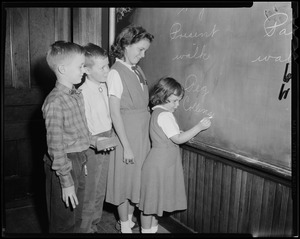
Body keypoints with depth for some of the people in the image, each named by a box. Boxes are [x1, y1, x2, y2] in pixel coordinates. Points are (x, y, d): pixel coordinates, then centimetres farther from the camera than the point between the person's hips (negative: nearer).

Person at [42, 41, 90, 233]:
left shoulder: (77, 95, 6)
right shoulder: (55, 102, -21)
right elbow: (55, 147, -21)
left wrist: (82, 162, 14)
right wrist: (66, 182, -18)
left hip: (79, 161, 8)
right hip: (64, 165, -8)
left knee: (76, 220, 22)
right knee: (63, 224, 10)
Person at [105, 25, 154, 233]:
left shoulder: (138, 71, 7)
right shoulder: (116, 73, -14)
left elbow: (143, 104, 8)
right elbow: (115, 113, -17)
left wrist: (147, 135, 4)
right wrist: (126, 145, -17)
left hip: (143, 133, 7)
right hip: (127, 134, -7)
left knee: (137, 178, 17)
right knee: (125, 180, 8)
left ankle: (131, 220, 37)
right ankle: (125, 227, 28)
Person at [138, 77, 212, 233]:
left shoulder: (157, 112, 11)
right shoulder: (164, 115, -20)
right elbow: (178, 139, -23)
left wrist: (185, 134, 6)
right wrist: (199, 127, -21)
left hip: (163, 164, 10)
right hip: (159, 165, -10)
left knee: (157, 199, 20)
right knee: (151, 201, 5)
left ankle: (153, 229, 33)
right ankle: (146, 230, 19)